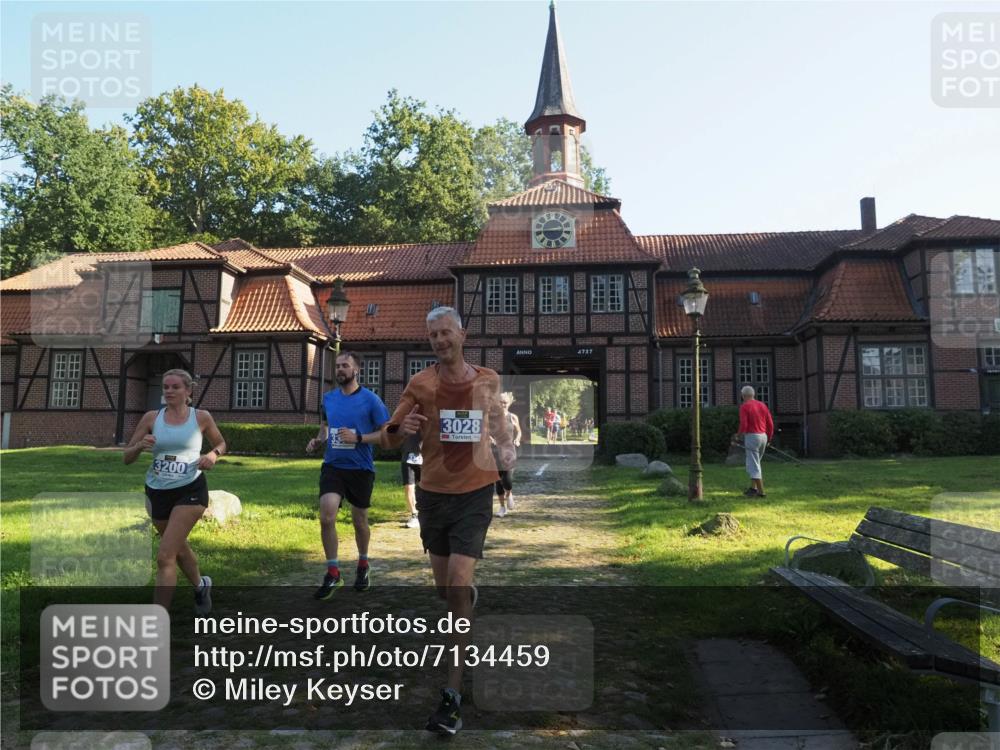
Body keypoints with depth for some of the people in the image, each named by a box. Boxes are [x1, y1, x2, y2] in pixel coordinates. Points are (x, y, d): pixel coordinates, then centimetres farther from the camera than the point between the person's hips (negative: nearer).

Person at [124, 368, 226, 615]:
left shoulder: (201, 417, -5)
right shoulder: (151, 418, -1)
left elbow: (221, 443, 11)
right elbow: (127, 457, 3)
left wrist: (213, 455, -11)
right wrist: (140, 446, -19)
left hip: (190, 491, -4)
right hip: (157, 492, 4)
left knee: (165, 557, -13)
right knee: (178, 548, 23)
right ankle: (201, 586, 51)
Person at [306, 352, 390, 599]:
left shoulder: (371, 400, -8)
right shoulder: (328, 398, 6)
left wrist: (358, 437, -20)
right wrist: (318, 440, 1)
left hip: (361, 469, -2)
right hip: (333, 466, 3)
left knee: (359, 521, 12)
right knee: (326, 518, -14)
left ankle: (363, 564, 37)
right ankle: (333, 572, 1)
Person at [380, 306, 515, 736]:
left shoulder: (488, 380, 0)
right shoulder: (420, 383, -6)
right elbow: (388, 439, -6)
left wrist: (506, 448, 1)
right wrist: (398, 430, -30)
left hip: (475, 494, -1)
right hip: (433, 494, 1)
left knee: (458, 586, -11)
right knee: (445, 589, 14)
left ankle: (453, 695, -1)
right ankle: (469, 597, 54)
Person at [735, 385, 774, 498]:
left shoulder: (744, 406, -8)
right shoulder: (763, 405, 10)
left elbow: (743, 425, -18)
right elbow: (770, 424, 8)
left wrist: (738, 434, 1)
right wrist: (769, 439, 19)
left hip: (751, 437, -7)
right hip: (763, 437, 7)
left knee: (754, 466, -4)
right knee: (754, 463, 20)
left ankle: (761, 492, -8)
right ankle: (753, 488, 17)